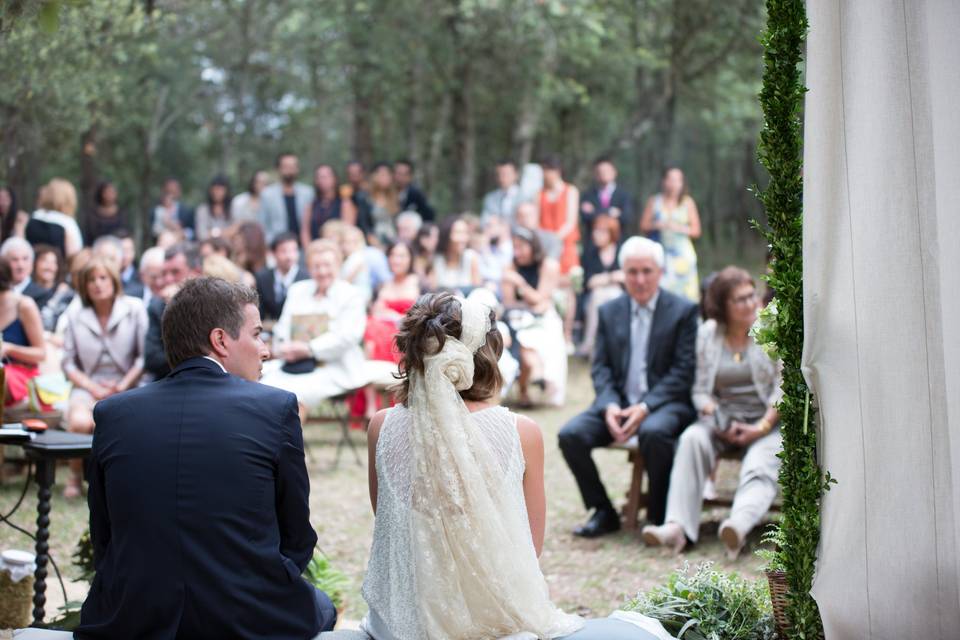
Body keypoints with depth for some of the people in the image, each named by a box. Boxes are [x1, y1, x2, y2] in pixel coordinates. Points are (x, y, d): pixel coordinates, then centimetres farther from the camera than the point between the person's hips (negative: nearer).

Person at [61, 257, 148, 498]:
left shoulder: (134, 309, 4)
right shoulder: (75, 316, 10)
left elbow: (144, 355, -1)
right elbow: (69, 363, 8)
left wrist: (123, 385, -12)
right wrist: (94, 388, -7)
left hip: (126, 387, -2)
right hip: (87, 386, 2)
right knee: (79, 422, -33)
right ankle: (75, 476, -7)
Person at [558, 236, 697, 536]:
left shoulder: (683, 311, 1)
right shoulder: (609, 312, 14)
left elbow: (684, 371, -6)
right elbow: (600, 367, 9)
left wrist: (645, 407, -17)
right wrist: (609, 406, -11)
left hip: (664, 403, -4)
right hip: (617, 402, 4)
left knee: (654, 432, -37)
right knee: (570, 434, -20)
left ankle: (659, 517, -18)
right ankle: (603, 512, -5)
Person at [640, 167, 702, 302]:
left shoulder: (688, 202, 7)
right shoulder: (654, 201, 8)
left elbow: (696, 230, 5)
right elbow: (643, 226, 7)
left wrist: (679, 228, -11)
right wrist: (657, 225, -11)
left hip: (682, 253, 0)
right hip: (660, 254, 0)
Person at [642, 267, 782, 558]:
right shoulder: (708, 333, 10)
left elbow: (785, 387, -3)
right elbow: (700, 390, 9)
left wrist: (761, 428, -15)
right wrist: (716, 418, -12)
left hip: (767, 421, -2)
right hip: (722, 418, 2)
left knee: (761, 465, -33)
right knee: (692, 439, -30)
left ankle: (739, 525, -61)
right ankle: (677, 526, -43)